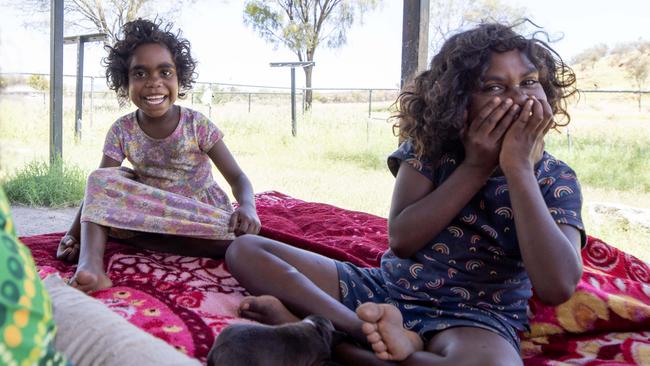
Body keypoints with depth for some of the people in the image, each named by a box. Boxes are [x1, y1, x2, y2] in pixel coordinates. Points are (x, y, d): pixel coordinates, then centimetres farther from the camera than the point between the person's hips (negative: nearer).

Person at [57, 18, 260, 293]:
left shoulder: (198, 125, -11)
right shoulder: (121, 131, -4)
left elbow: (237, 177, -12)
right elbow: (98, 188, -8)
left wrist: (247, 208, -35)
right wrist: (74, 233, -22)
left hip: (204, 215, -2)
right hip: (154, 214, 2)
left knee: (237, 232, -35)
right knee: (103, 178, -18)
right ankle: (90, 263, -36)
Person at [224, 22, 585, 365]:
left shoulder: (555, 178, -3)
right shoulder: (430, 143, 1)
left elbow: (558, 288, -20)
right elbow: (401, 240, -10)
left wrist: (518, 167, -21)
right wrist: (475, 166, -16)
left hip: (474, 316, -3)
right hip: (384, 290, 4)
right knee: (245, 250, -6)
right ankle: (378, 333, -24)